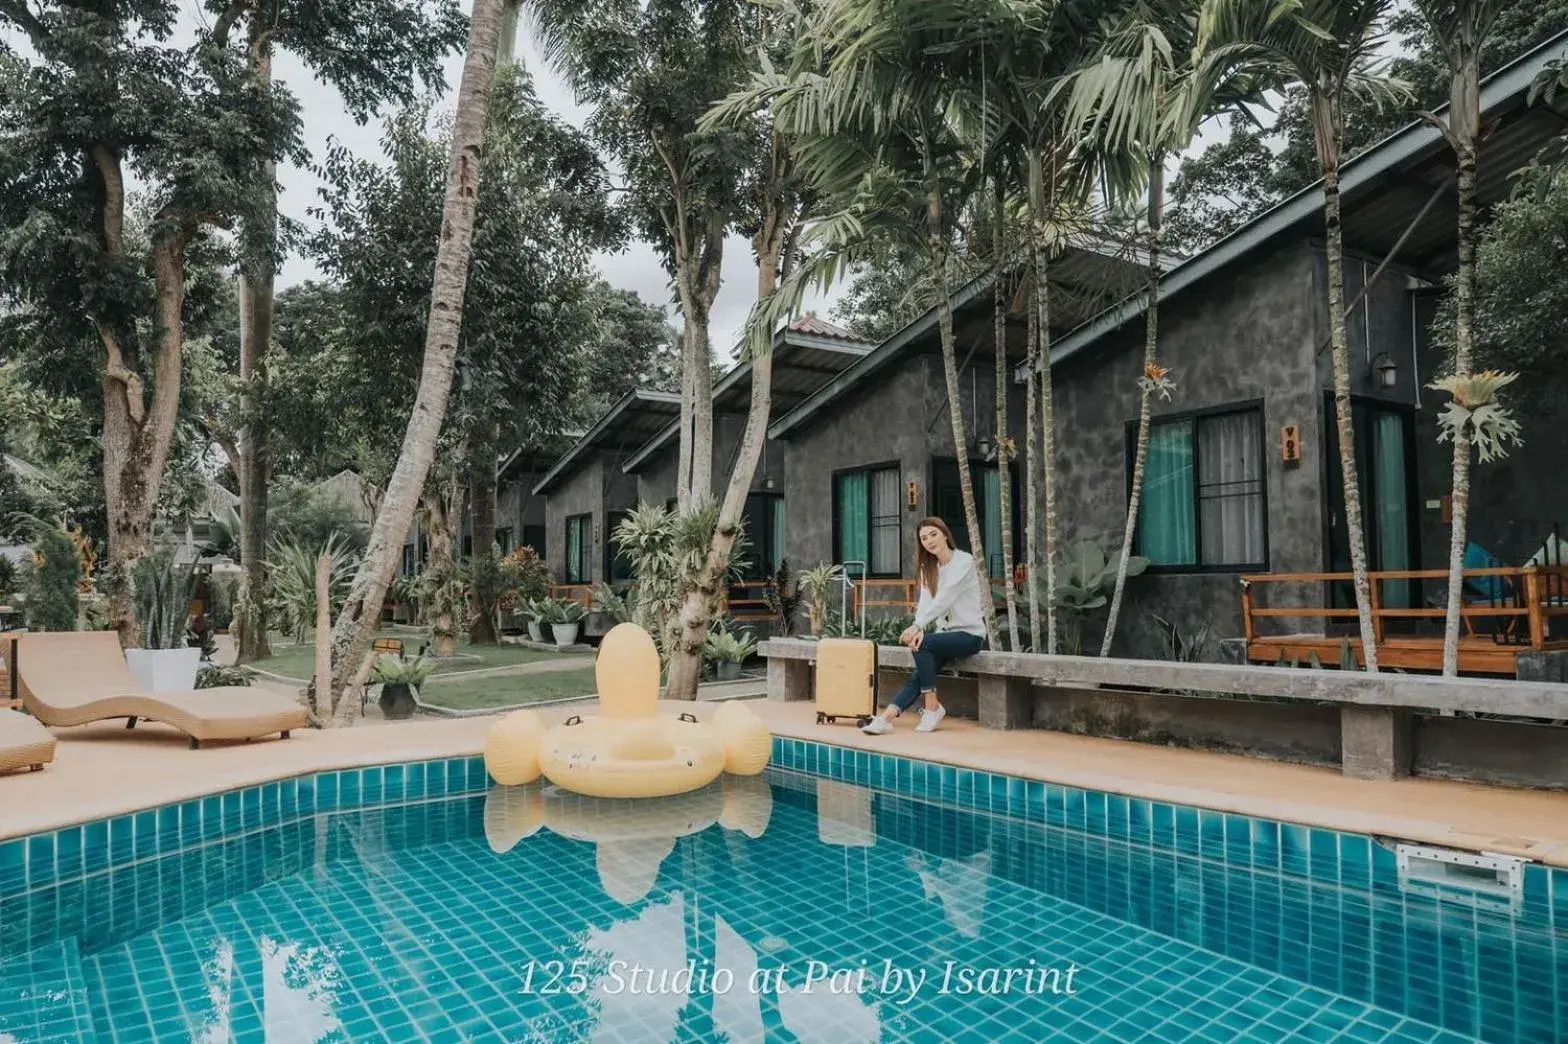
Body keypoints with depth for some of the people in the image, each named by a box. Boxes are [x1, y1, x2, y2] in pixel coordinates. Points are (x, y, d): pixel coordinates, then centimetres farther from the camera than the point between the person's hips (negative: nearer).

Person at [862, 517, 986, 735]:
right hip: (945, 632, 6)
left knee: (922, 645, -27)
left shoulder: (964, 561, -10)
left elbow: (944, 598, -22)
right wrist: (919, 629, -24)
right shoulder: (928, 568, 11)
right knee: (920, 675, -14)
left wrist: (917, 626, -31)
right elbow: (925, 602, -3)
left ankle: (932, 707, -16)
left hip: (970, 633, -6)